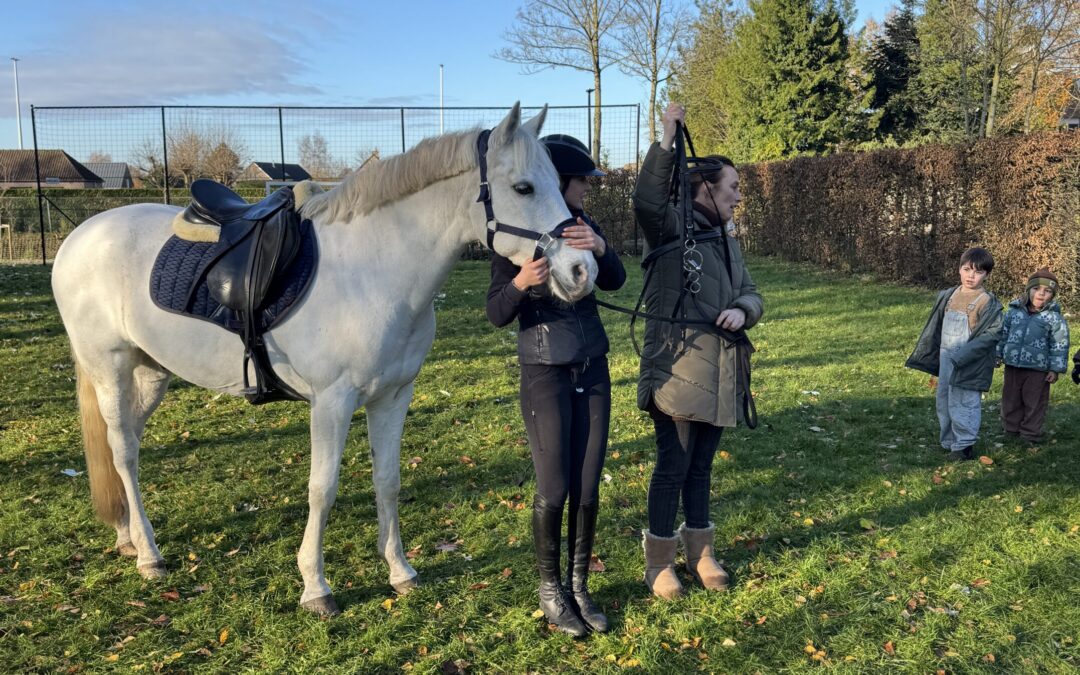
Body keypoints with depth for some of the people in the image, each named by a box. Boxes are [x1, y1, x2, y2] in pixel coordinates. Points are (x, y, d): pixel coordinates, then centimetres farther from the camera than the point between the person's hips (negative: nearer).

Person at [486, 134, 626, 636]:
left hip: (593, 371, 4)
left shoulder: (582, 225, 1)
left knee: (588, 489, 7)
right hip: (545, 375, -4)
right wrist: (521, 281, -36)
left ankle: (579, 588, 23)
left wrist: (600, 248, -32)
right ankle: (550, 592, 20)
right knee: (554, 491, 0)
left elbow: (616, 281, -11)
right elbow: (497, 314, -15)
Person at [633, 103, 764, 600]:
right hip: (677, 372, -7)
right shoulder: (671, 229, -8)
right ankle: (659, 562, 16)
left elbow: (752, 295, 17)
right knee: (673, 466, 1)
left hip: (719, 374, 7)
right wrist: (668, 138, -32)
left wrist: (742, 311, -7)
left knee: (701, 467, 17)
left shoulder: (726, 240, 16)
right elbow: (646, 201, -29)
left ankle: (700, 553, 30)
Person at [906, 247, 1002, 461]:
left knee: (963, 403, -2)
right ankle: (949, 443, 26)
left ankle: (964, 445, 10)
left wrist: (963, 357, -22)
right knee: (943, 402, 14)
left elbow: (991, 334, -16)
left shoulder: (988, 303, -11)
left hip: (968, 365, -7)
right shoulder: (948, 296, 8)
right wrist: (924, 354, 17)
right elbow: (935, 327, 16)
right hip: (945, 359, 7)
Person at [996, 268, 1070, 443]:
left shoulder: (1054, 317, -8)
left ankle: (1030, 435, 21)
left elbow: (1059, 345, -6)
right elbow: (1003, 334, 12)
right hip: (1012, 365, 3)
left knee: (1034, 403, 8)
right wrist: (998, 354, 12)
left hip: (1038, 369, -3)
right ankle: (1011, 431, 28)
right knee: (1010, 400, 14)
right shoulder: (1014, 311, 1)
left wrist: (1055, 369, -8)